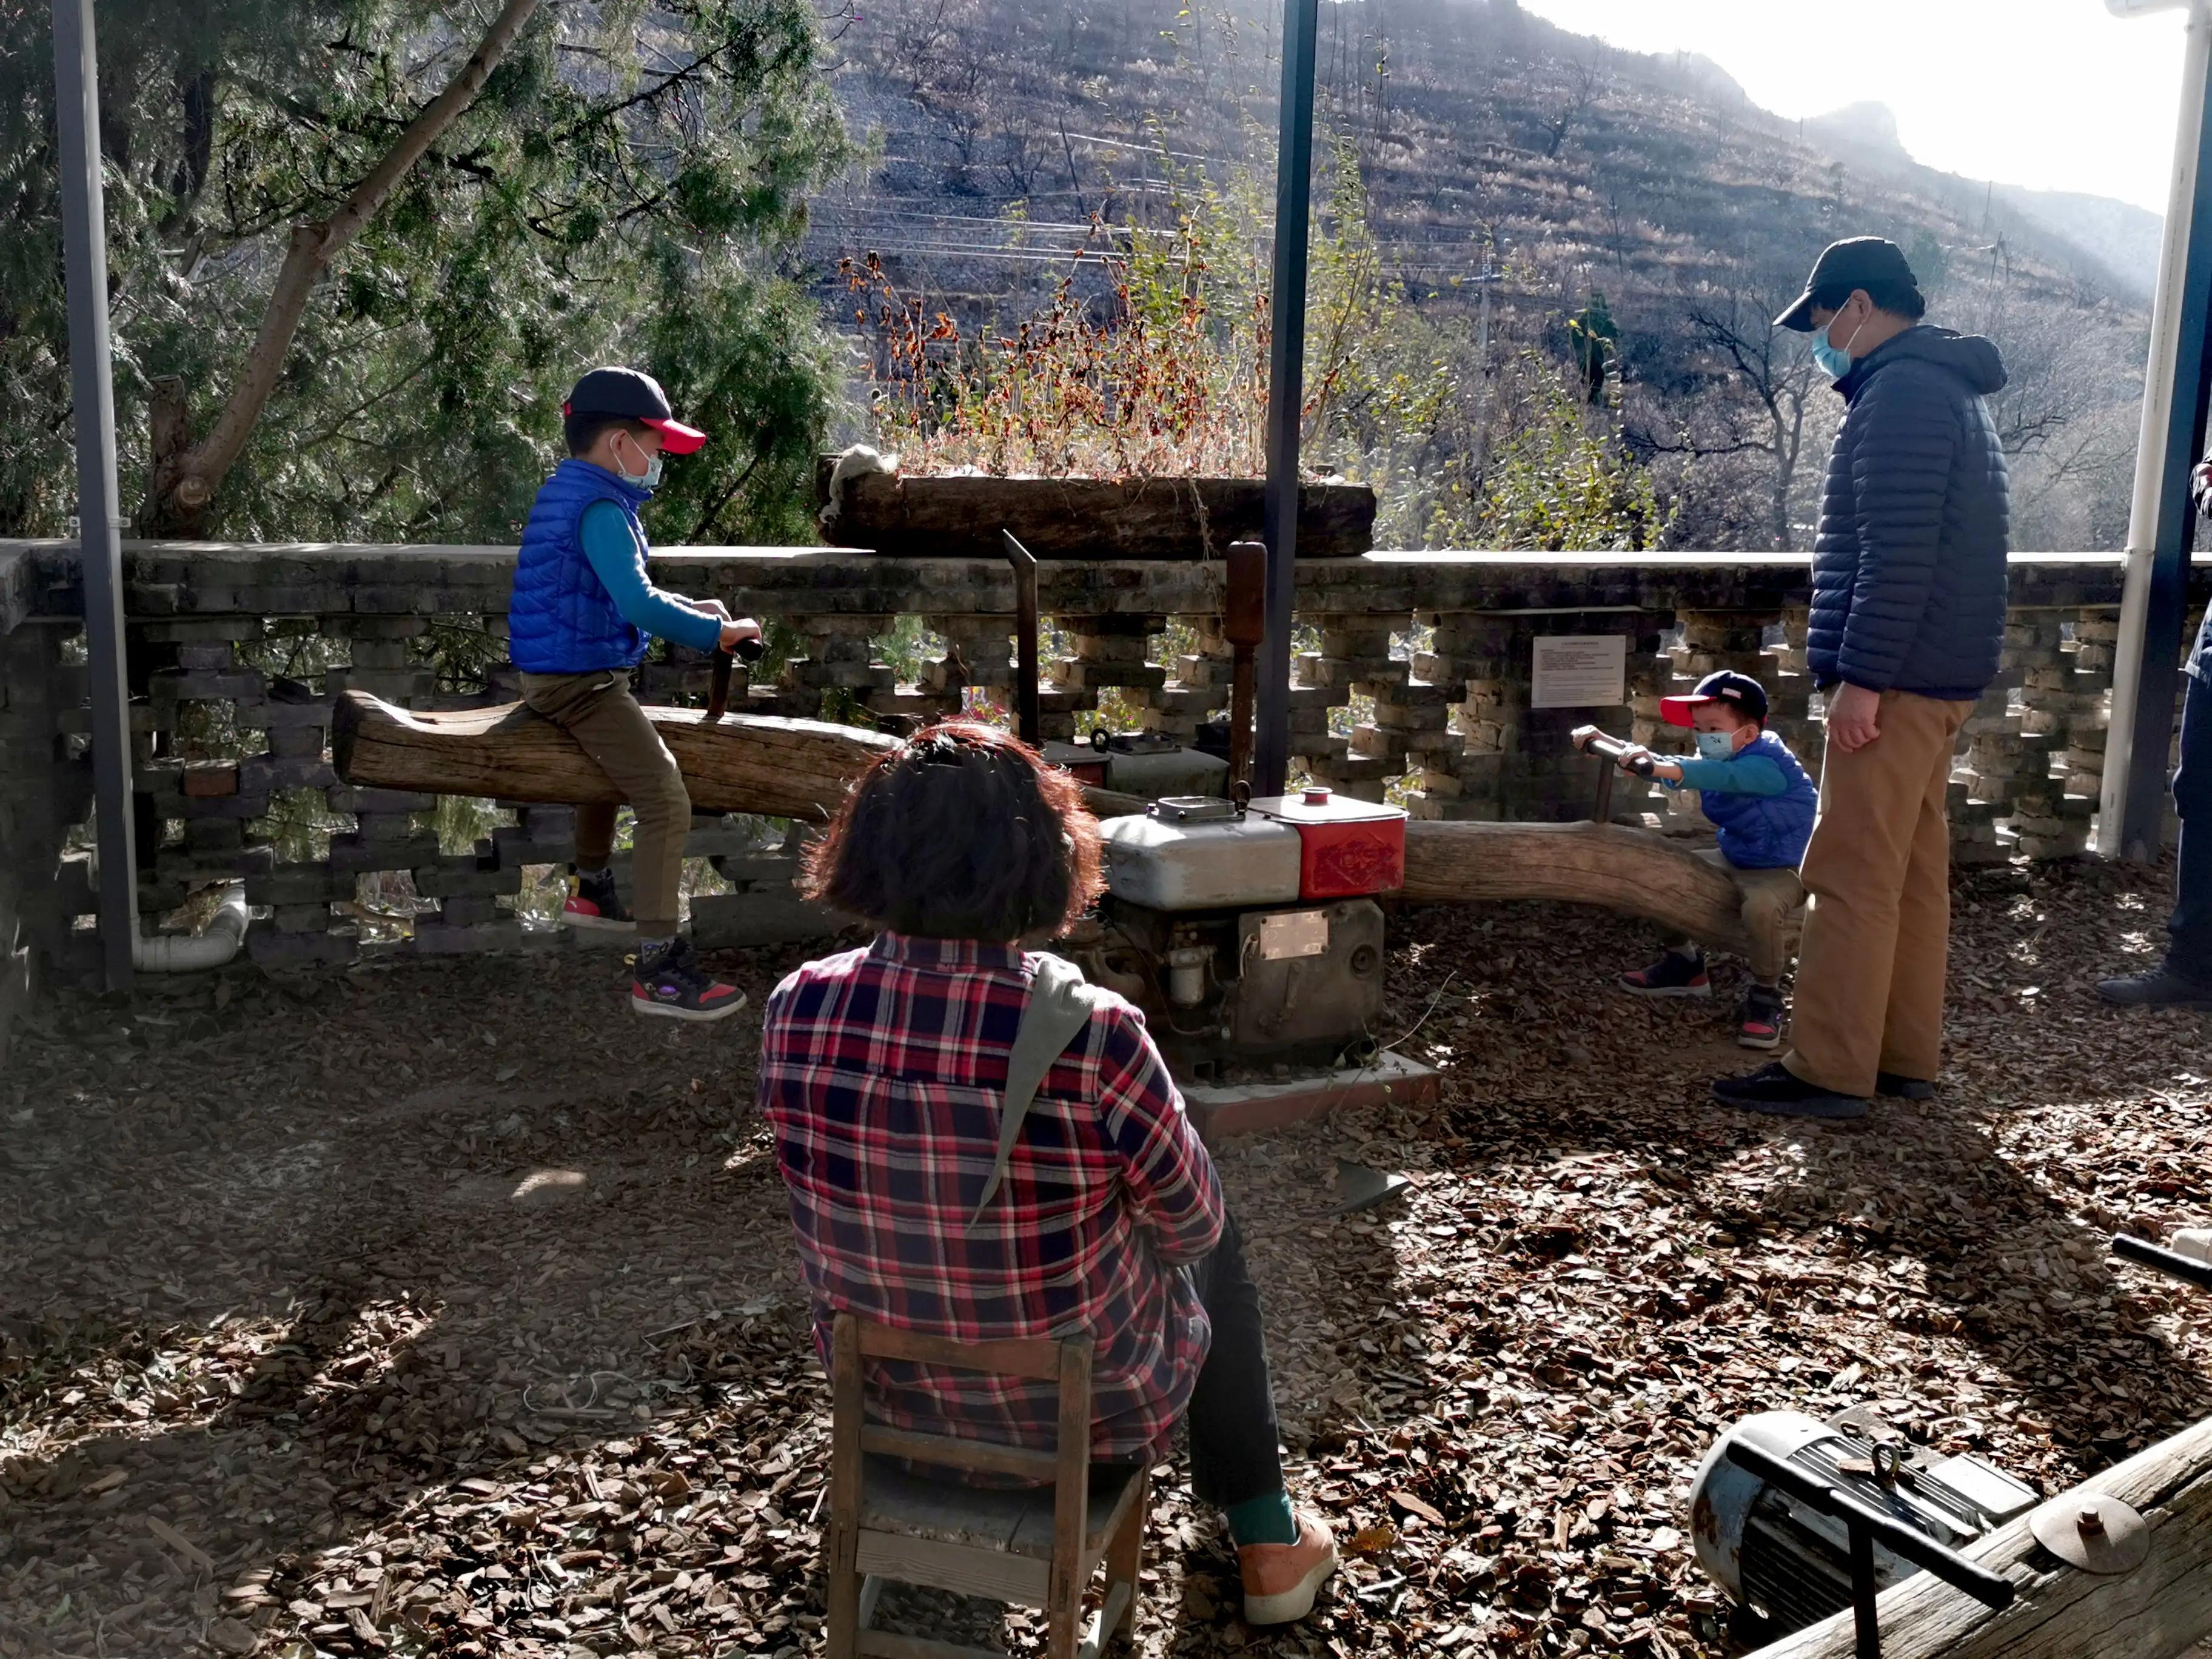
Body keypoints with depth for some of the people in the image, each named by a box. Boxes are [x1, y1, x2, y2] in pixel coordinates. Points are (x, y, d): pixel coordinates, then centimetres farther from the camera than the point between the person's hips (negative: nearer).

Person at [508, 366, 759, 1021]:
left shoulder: (564, 492, 13)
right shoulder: (600, 509, -19)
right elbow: (639, 605, -30)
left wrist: (688, 607, 13)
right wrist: (716, 634, -20)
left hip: (556, 672, 11)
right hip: (582, 682, -11)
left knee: (615, 757, 37)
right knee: (666, 803, -18)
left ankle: (590, 888, 49)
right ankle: (659, 968, -20)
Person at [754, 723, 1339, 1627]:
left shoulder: (796, 1011, -19)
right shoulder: (1092, 1036, -31)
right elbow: (1191, 1222, -13)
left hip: (884, 1379, 4)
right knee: (1214, 1252, 27)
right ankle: (1263, 1537, 40)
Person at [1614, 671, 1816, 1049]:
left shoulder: (1767, 765, -31)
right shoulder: (1714, 758, 0)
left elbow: (1720, 776, -50)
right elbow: (1676, 770, -5)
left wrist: (1666, 769, -68)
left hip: (1782, 868, -9)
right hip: (1733, 859, 9)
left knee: (1762, 907, -39)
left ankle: (1765, 997, -15)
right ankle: (1685, 963, 20)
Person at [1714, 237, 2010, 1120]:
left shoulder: (1901, 393, -14)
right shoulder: (1949, 389, 20)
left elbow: (1898, 553, -23)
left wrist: (1861, 678, -22)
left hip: (1897, 680, -11)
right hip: (1938, 679, 11)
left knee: (1852, 879, -8)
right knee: (1914, 871, 12)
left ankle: (1828, 1070, -4)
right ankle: (1905, 1056, 19)